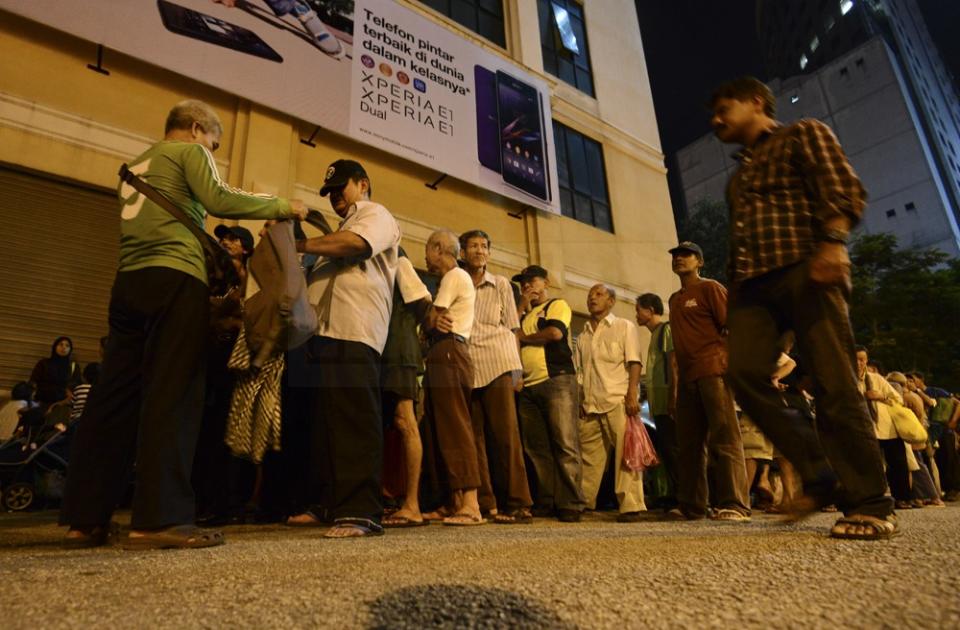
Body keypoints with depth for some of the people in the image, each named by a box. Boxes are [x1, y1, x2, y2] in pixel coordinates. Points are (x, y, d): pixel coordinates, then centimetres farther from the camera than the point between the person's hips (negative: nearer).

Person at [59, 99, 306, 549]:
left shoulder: (135, 165, 31)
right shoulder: (189, 151, 7)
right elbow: (218, 199, -10)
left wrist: (212, 248, 31)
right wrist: (281, 207, -2)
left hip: (129, 281, 8)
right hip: (174, 278, -8)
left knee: (114, 395, 5)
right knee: (172, 394, -12)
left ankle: (84, 518, 6)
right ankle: (158, 519, -16)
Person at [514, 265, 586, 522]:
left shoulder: (557, 305, 8)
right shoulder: (524, 315, 27)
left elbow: (555, 332, -11)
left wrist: (523, 336, 2)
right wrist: (522, 308, 9)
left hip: (557, 380, -6)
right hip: (528, 386, 7)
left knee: (565, 444, -9)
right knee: (536, 448, 5)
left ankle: (571, 504, -4)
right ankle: (546, 502, 11)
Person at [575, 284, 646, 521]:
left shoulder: (625, 327, 9)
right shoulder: (583, 336, 23)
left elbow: (634, 362, -2)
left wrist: (632, 394, -14)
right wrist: (578, 402, 9)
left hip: (617, 401, -5)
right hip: (590, 404, 5)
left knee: (625, 453, -9)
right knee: (589, 457, 8)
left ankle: (630, 506, -5)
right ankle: (582, 504, 17)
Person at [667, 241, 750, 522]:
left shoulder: (710, 288, 3)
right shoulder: (674, 299, 23)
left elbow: (732, 326, -5)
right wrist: (676, 380, 16)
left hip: (713, 371, -7)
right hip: (687, 377, 7)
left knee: (724, 438, -9)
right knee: (689, 443, 8)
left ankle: (734, 505, -7)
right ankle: (691, 506, 14)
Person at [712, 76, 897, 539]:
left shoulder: (803, 135, 13)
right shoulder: (739, 173, 32)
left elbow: (844, 189, -4)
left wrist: (834, 241, -23)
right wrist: (734, 289, 19)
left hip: (804, 270, -6)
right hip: (752, 284, 6)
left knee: (833, 384, -10)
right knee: (745, 374, -15)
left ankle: (871, 504, -1)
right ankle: (818, 473, -3)